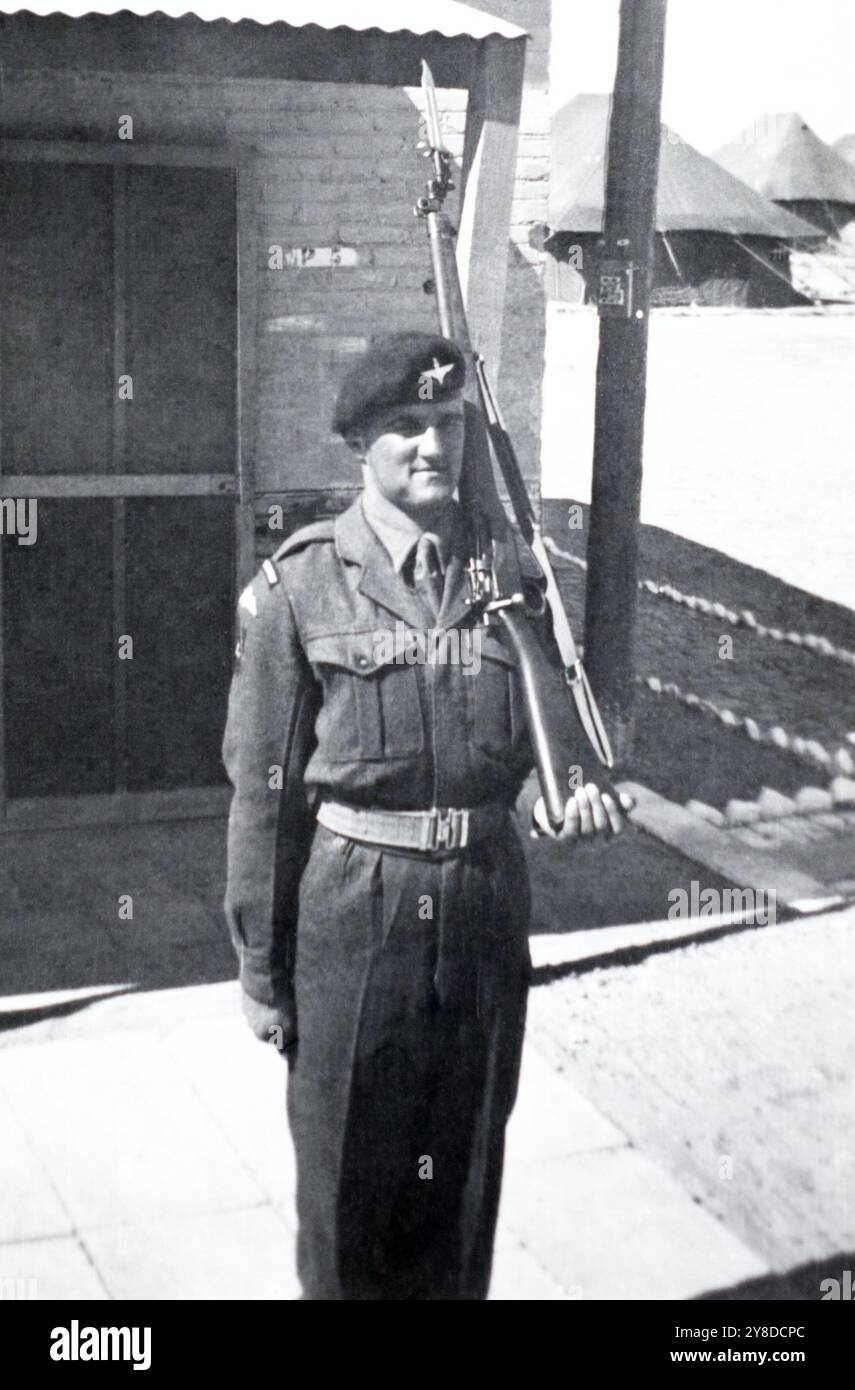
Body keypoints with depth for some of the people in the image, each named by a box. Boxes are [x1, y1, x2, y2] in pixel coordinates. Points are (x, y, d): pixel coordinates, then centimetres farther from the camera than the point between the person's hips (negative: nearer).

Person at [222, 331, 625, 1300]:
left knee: (466, 1164, 16)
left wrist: (573, 788, -8)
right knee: (347, 1168, 11)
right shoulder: (301, 584, -7)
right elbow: (264, 784, -5)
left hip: (486, 903, 3)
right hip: (352, 912, -3)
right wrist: (259, 965, -4)